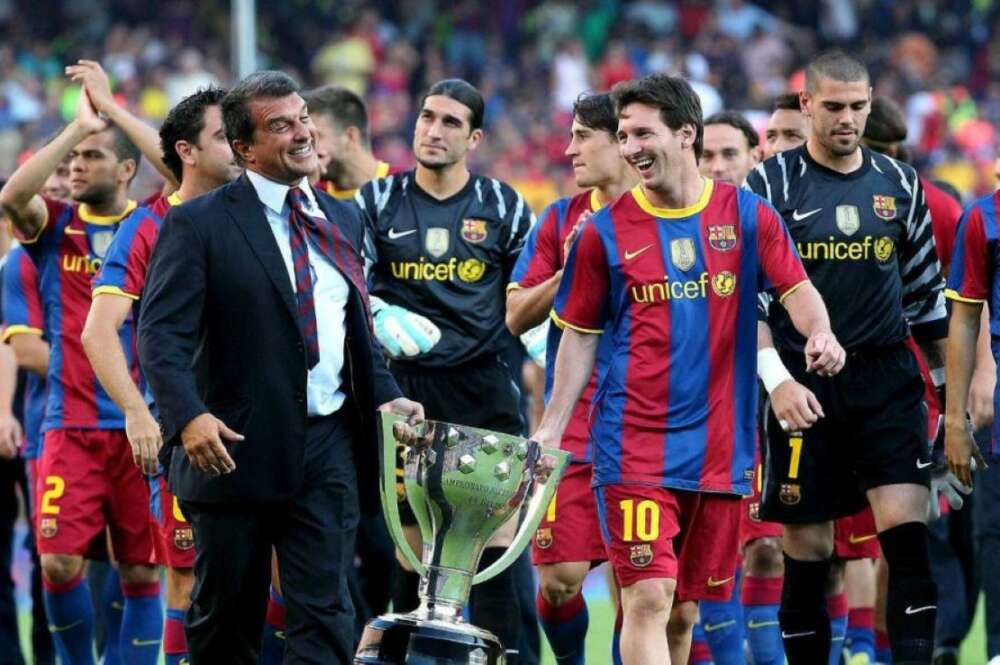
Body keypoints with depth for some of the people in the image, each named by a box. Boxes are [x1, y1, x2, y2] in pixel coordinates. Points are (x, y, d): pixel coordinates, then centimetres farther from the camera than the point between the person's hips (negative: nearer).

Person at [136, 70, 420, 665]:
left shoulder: (343, 220, 13)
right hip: (237, 447, -4)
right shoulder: (199, 225, -5)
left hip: (330, 443, 4)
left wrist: (386, 395, 5)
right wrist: (188, 416, -27)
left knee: (325, 613, -5)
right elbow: (163, 334, -13)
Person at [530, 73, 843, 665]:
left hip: (720, 446, 2)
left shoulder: (747, 216, 4)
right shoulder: (606, 231, 2)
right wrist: (551, 429, 3)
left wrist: (820, 332, -25)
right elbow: (580, 336, 8)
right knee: (649, 598, -14)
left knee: (684, 610, 9)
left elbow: (797, 289, -3)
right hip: (634, 444, -2)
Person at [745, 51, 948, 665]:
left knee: (907, 527, -11)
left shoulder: (900, 184, 9)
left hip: (886, 378, 2)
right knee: (807, 544, 2)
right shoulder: (770, 185, -2)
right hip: (801, 382, -2)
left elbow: (925, 290, 18)